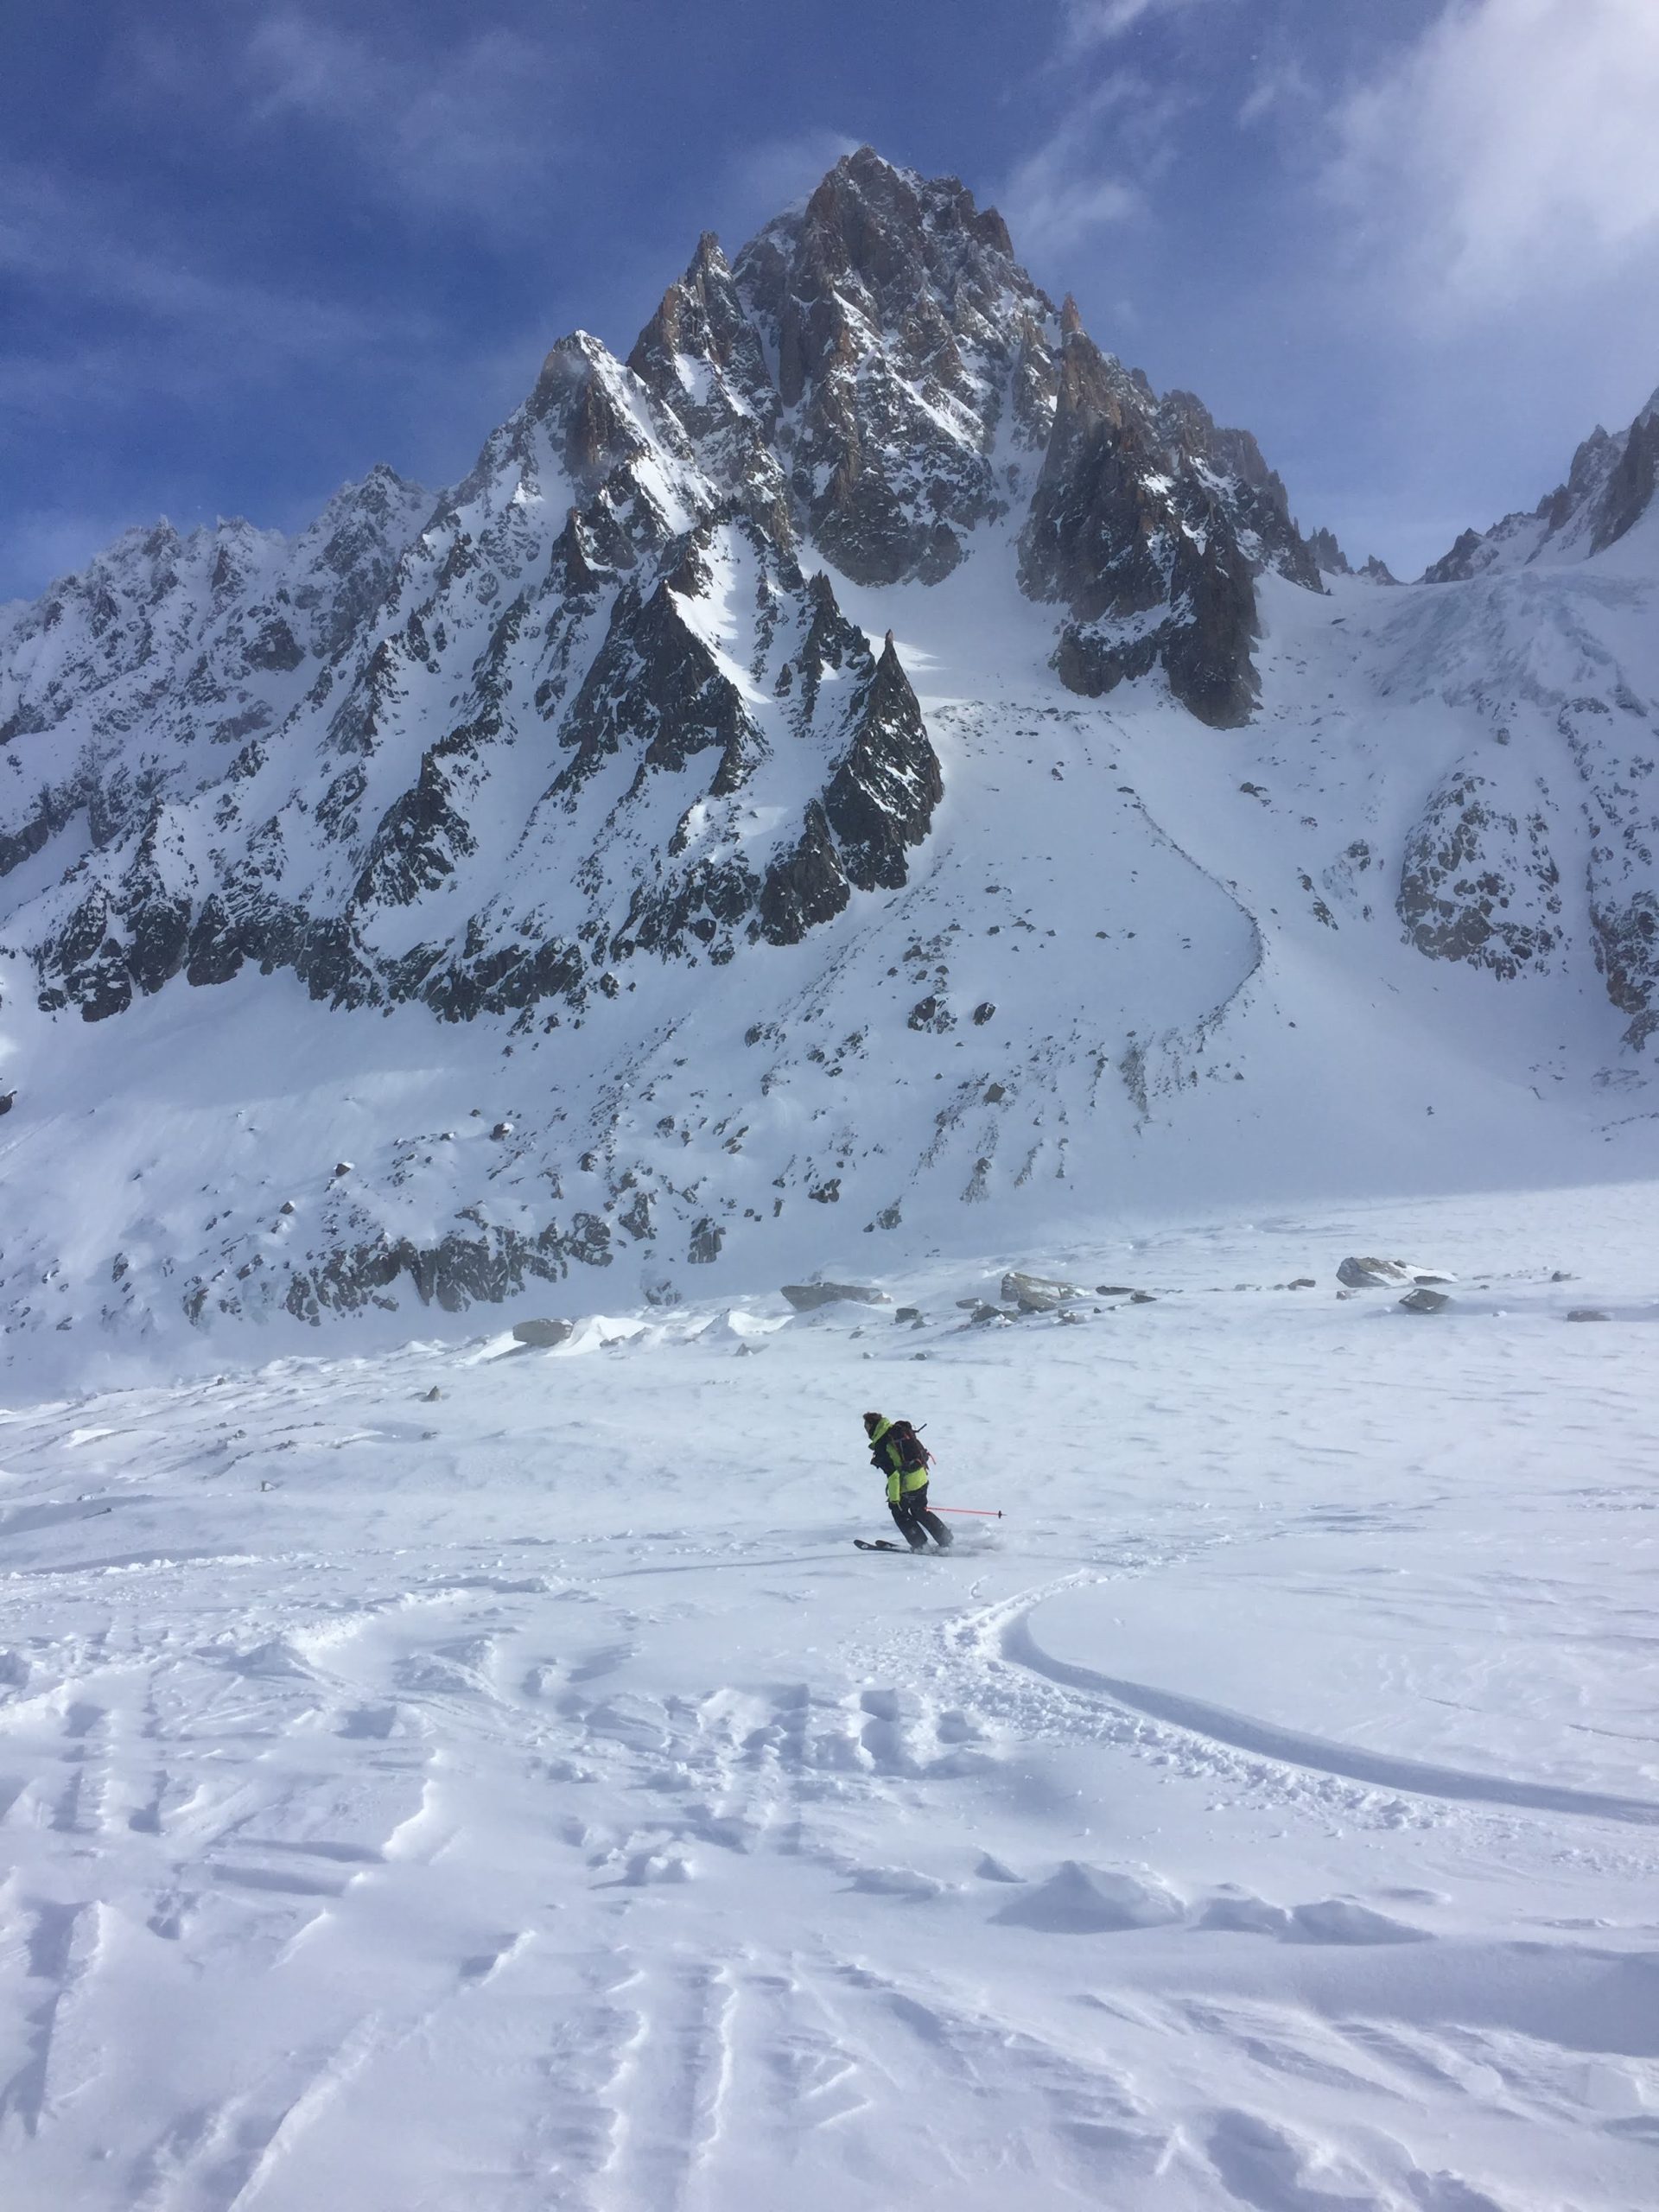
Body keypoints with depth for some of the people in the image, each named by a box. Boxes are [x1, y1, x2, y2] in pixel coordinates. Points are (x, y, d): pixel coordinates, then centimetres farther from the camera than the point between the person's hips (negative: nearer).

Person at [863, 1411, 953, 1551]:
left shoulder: (881, 1445, -18)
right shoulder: (898, 1430, 7)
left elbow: (893, 1474, -22)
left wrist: (893, 1499, -17)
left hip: (908, 1485, -8)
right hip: (922, 1478, 8)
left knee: (899, 1512, 17)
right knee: (920, 1512, 25)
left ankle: (920, 1544, 19)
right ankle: (946, 1541, 26)